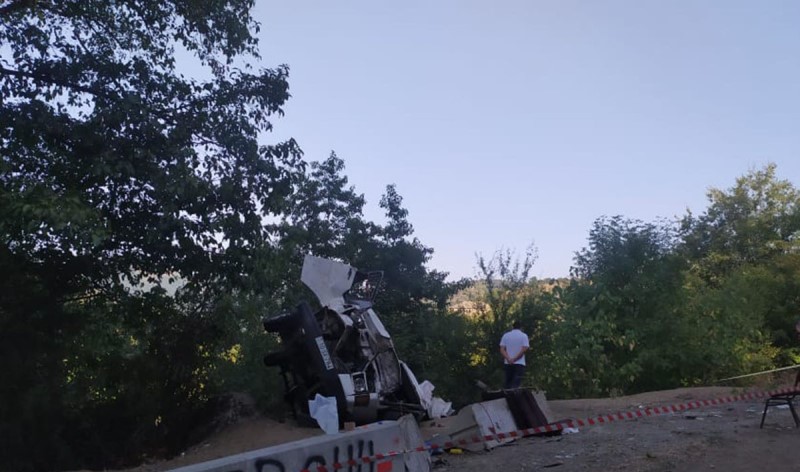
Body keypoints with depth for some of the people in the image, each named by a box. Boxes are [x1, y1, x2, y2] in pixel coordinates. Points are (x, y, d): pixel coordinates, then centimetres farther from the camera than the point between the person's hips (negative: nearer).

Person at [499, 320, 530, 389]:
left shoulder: (505, 335, 8)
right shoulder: (524, 336, 0)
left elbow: (502, 349, -2)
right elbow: (524, 349, -11)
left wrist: (508, 359, -13)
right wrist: (514, 359, -12)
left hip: (508, 363, 3)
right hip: (519, 363, -3)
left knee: (507, 383, 10)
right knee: (516, 384, -6)